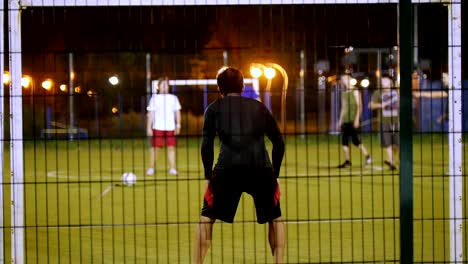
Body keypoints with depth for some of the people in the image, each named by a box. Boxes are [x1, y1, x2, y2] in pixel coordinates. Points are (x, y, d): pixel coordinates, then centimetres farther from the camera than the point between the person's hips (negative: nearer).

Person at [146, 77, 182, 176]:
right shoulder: (154, 98, 5)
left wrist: (178, 125, 3)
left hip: (170, 128, 1)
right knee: (155, 148, -1)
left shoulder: (173, 98, 9)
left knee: (171, 148, -2)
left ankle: (172, 169, 1)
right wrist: (149, 128, -2)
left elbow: (177, 112, 12)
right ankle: (151, 168, 8)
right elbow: (150, 114, 4)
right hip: (157, 127, -1)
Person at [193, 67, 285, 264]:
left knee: (207, 217, 13)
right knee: (275, 218, 20)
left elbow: (206, 145, 9)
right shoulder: (259, 107, 22)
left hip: (228, 168, -1)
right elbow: (279, 142, 19)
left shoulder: (214, 109, 18)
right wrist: (275, 174, 24)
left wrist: (208, 176, 16)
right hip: (262, 168, 1)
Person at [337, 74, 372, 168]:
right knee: (344, 140, 1)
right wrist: (340, 120, 18)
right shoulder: (344, 93, 17)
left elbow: (359, 106, -9)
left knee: (355, 139, -9)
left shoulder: (355, 91, -4)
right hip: (345, 121, 7)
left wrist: (357, 119, -17)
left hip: (353, 120, -7)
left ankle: (367, 156, 5)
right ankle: (347, 161, 3)